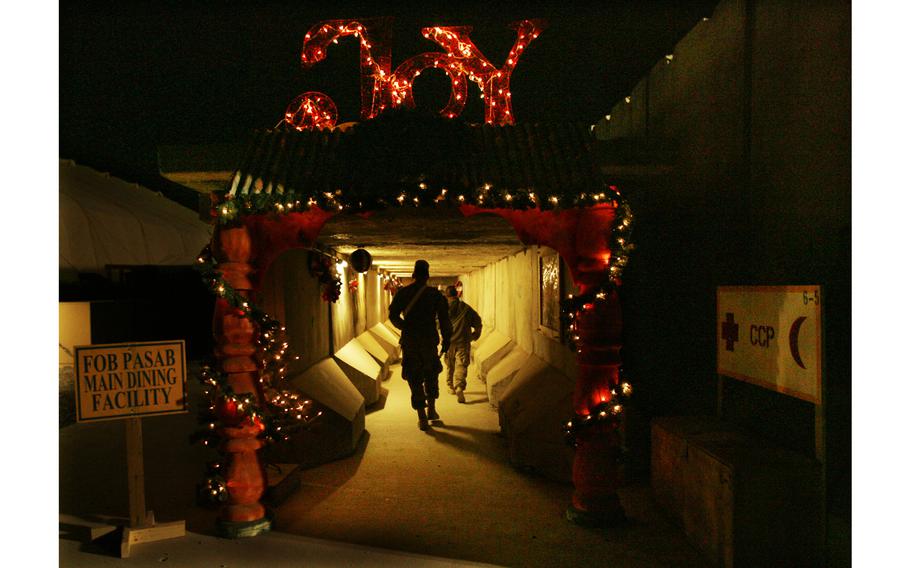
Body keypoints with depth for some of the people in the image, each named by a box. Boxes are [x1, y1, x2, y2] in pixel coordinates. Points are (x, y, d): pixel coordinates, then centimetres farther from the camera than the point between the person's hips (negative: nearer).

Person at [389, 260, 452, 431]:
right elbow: (444, 319, -5)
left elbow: (393, 316, 4)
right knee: (431, 374, 22)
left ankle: (422, 418, 5)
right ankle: (431, 409, 20)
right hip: (429, 340, 0)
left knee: (415, 379, 6)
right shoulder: (435, 294, -4)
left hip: (409, 341, 0)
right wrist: (446, 340, 5)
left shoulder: (402, 293, 0)